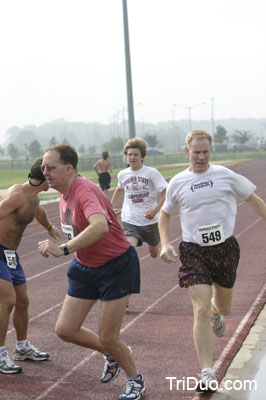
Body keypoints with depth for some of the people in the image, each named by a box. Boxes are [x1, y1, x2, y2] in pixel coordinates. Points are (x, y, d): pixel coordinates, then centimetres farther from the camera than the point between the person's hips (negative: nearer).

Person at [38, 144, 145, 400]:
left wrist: (64, 249, -53)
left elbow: (100, 226, -47)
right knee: (64, 329, 5)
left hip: (116, 266, -9)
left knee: (108, 339, -3)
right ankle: (111, 355, 32)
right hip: (85, 267, 9)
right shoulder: (64, 194, 3)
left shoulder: (84, 190, -27)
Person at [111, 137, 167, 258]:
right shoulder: (122, 174, 1)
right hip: (129, 221, 1)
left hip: (149, 220, 0)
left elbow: (166, 193, -15)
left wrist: (155, 210, -27)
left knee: (154, 254, 22)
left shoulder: (151, 172, -11)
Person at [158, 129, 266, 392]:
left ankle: (216, 315, 56)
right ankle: (207, 374, -10)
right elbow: (165, 213, 15)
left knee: (224, 308, 16)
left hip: (225, 248, 1)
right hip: (194, 251, -1)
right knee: (201, 310, -13)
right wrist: (165, 244, 2)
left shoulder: (225, 175, -2)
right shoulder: (177, 183, 1)